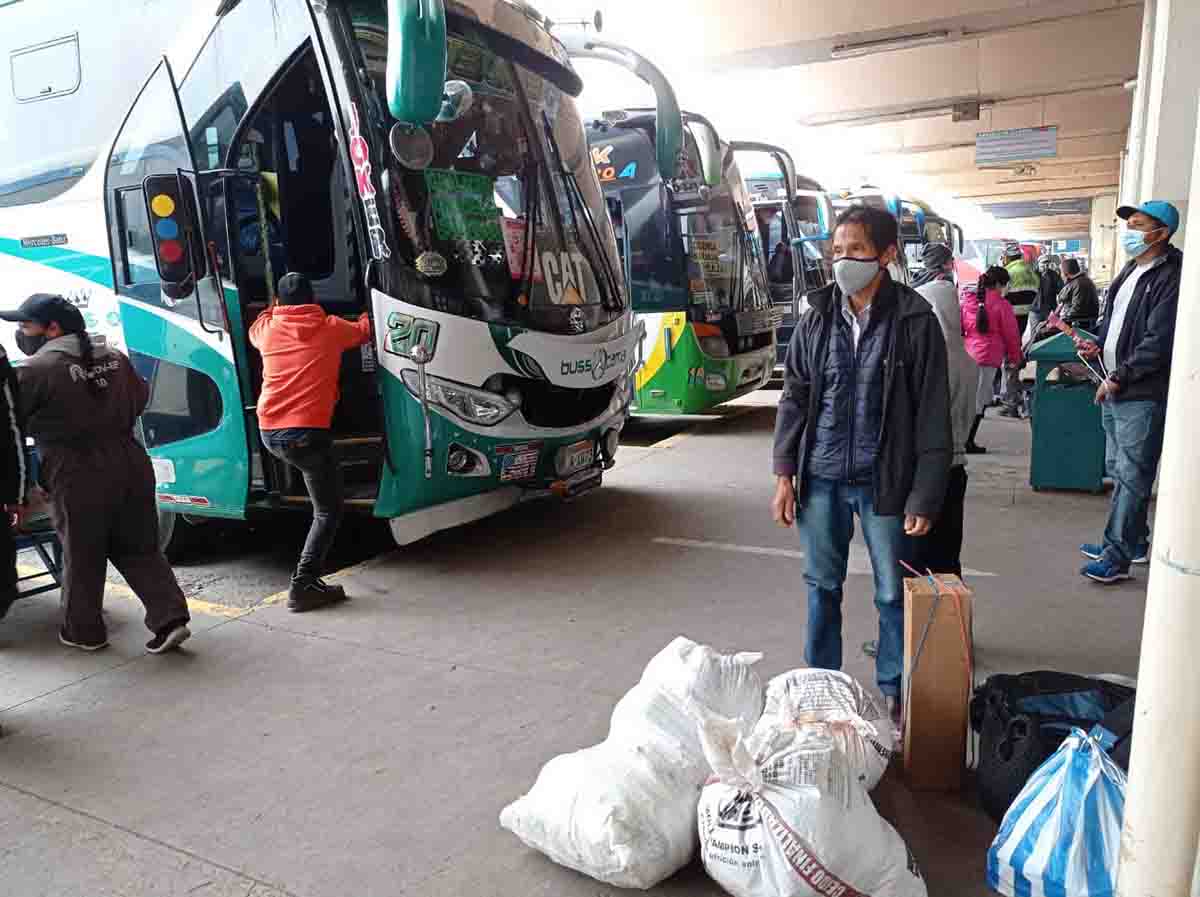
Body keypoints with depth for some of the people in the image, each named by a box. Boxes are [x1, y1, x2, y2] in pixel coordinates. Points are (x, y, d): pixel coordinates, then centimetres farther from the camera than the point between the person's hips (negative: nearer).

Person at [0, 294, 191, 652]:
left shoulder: (37, 369, -11)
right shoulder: (114, 358, 10)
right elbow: (140, 398, 22)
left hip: (79, 475, -6)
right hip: (129, 463, 6)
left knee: (81, 557, 10)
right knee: (139, 548, 12)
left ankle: (83, 631, 24)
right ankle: (170, 618, 5)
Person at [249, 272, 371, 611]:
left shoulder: (267, 329, 11)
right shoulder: (331, 328, 4)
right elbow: (364, 332, 26)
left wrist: (273, 308, 55)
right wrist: (368, 313, 48)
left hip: (269, 434, 4)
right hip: (308, 433, -4)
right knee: (328, 512, 1)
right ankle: (303, 584, -9)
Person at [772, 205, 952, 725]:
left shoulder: (915, 321, -8)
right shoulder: (818, 318, 2)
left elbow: (932, 415, -8)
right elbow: (794, 398, 6)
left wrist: (924, 496, -11)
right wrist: (785, 474, 2)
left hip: (883, 482, -3)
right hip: (822, 479, 3)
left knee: (894, 594, 10)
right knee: (822, 586, 15)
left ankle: (894, 692, 30)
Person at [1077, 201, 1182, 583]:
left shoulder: (1170, 277, -15)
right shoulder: (1130, 271, 14)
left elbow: (1158, 342, -20)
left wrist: (1118, 378, -15)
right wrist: (1099, 344, 5)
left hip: (1142, 396, -10)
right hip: (1114, 390, 10)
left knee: (1132, 477, -3)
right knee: (1120, 471, 18)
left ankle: (1117, 557, 3)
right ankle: (1134, 542, 31)